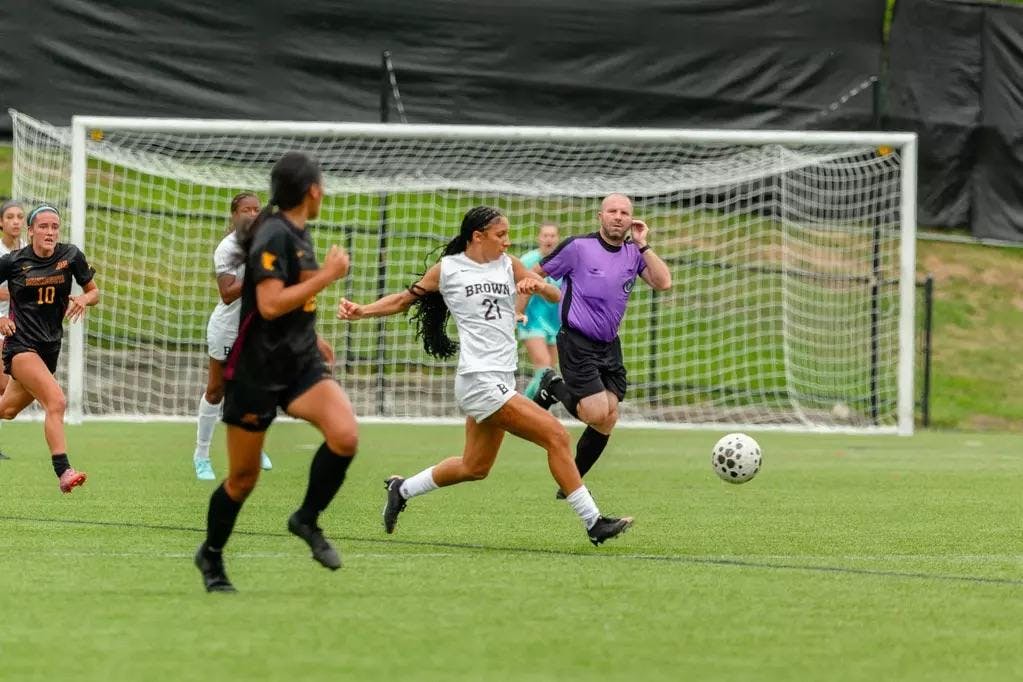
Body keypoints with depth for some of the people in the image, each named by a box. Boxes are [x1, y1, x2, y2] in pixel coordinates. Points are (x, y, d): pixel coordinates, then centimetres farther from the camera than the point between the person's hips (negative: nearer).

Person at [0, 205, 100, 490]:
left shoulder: (71, 255, 1)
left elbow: (94, 292, 11)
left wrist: (84, 299, -12)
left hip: (50, 346, 5)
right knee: (56, 401, -24)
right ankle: (63, 472, -29)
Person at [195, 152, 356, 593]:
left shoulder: (297, 233, 11)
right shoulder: (273, 236, -17)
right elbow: (269, 305, -27)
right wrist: (327, 275, -22)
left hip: (300, 362, 7)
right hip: (256, 369, -7)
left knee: (345, 435, -19)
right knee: (243, 477, 4)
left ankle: (307, 520, 2)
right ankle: (211, 556, 27)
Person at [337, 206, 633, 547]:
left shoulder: (508, 265, 11)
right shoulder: (447, 269, -1)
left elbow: (557, 297, 11)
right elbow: (404, 299, 11)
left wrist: (539, 285, -11)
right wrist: (360, 311, 0)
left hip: (501, 379, 7)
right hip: (480, 381, -7)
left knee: (474, 467, 17)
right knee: (555, 435, -14)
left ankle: (402, 490, 36)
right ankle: (593, 523, -10)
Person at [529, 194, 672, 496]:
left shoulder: (634, 253, 5)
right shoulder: (578, 247, -9)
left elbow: (663, 282, -10)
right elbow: (533, 275, 0)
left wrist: (643, 245, -13)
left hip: (609, 346, 6)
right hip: (577, 343, -6)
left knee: (608, 420, 0)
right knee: (597, 413, -18)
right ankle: (553, 388, 10)